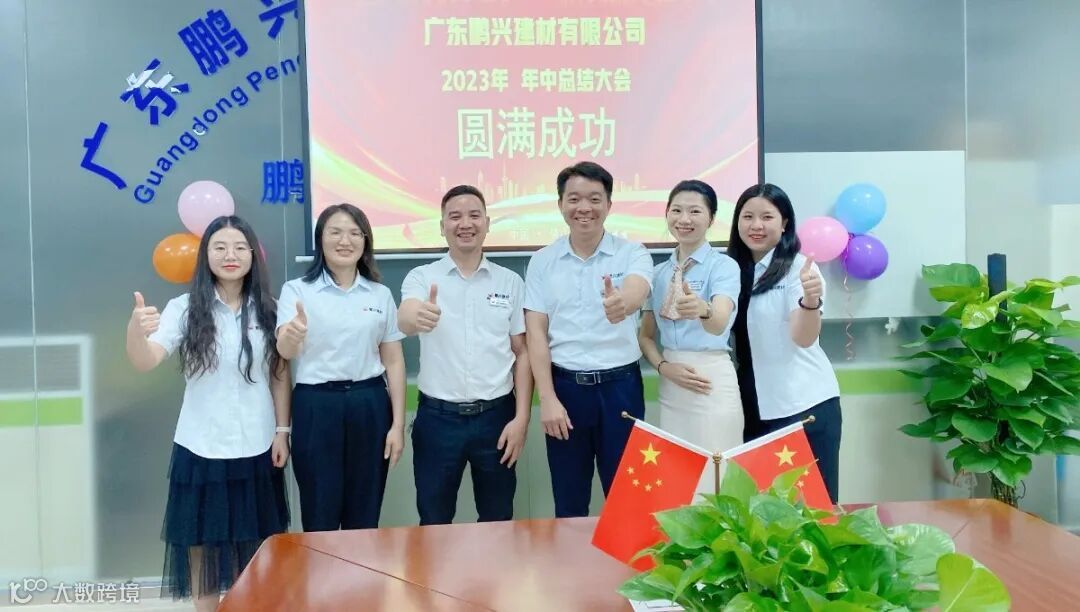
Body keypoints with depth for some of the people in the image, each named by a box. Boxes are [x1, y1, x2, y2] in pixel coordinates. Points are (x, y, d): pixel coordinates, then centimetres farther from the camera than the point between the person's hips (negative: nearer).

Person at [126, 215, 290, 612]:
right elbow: (146, 362, -19)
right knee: (202, 542, 10)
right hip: (201, 448, -1)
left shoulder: (267, 309, 0)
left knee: (252, 544, 14)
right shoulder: (184, 308, -6)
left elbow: (280, 374, 4)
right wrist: (135, 332, -41)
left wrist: (282, 431, 1)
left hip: (255, 447, 2)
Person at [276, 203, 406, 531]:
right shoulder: (297, 290, -1)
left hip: (369, 406, 2)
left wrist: (398, 423, 2)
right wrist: (291, 336, -40)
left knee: (364, 517, 11)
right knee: (320, 516, 7)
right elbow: (285, 352, -16)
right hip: (316, 407, -2)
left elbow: (393, 361, 7)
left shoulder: (381, 294, 7)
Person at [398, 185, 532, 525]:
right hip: (437, 417, -1)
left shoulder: (510, 282, 3)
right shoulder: (421, 277, -2)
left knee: (498, 521, 15)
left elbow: (522, 352, 5)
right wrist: (416, 317, -47)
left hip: (495, 415, 1)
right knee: (434, 523, 12)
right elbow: (404, 322, -23)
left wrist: (521, 417, -3)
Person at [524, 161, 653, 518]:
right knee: (569, 505, 13)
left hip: (620, 385, -1)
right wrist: (547, 398, -8)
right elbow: (536, 332, 0)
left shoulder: (632, 253, -2)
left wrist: (623, 302, -49)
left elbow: (637, 292, -24)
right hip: (565, 386, 1)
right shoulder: (542, 261, 2)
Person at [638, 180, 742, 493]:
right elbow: (645, 335, 14)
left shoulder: (723, 265, -7)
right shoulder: (659, 272, 10)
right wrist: (664, 367, -6)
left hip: (712, 380, -5)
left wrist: (702, 310, -47)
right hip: (670, 383, 5)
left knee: (714, 480, -1)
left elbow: (719, 324, -25)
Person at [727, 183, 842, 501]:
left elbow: (804, 338, -21)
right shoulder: (734, 269, 5)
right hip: (756, 407, 5)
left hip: (806, 404, -5)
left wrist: (811, 300, -42)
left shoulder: (798, 266, -10)